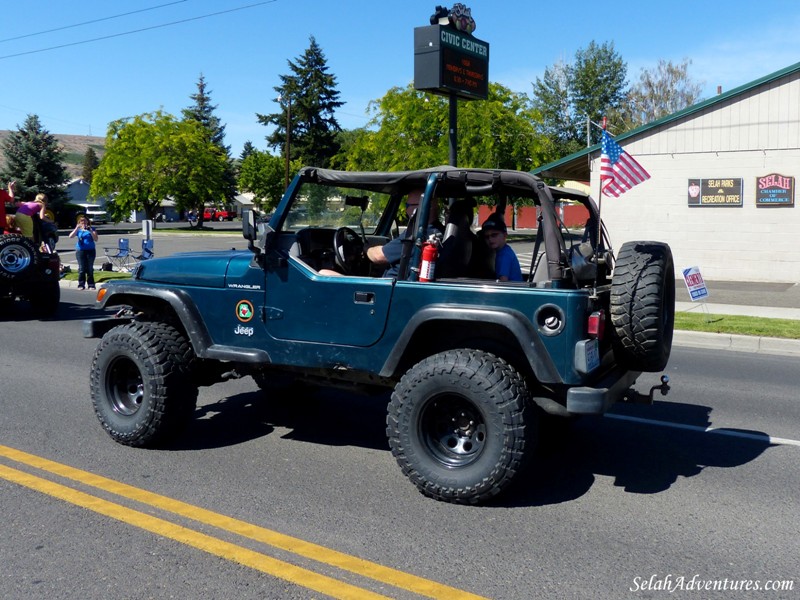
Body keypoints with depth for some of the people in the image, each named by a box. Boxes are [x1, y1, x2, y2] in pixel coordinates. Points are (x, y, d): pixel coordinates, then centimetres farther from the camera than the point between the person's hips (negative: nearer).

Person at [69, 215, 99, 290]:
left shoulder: (91, 229, 8)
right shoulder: (78, 230, 10)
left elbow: (96, 239, -3)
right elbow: (71, 236, -6)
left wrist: (90, 231, -15)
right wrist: (77, 228, -14)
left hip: (91, 250, 0)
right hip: (80, 250, 0)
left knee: (90, 269, 0)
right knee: (81, 268, -3)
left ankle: (91, 285, 4)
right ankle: (81, 285, 1)